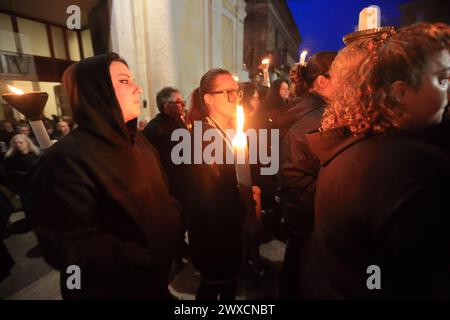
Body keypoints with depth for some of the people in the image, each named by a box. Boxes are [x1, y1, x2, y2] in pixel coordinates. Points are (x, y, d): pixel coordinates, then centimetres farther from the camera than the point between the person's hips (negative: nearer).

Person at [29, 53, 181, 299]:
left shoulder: (136, 140, 1)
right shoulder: (67, 159, -25)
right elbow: (72, 249, -25)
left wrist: (173, 222, -8)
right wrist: (150, 260, -22)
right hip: (113, 288, -6)